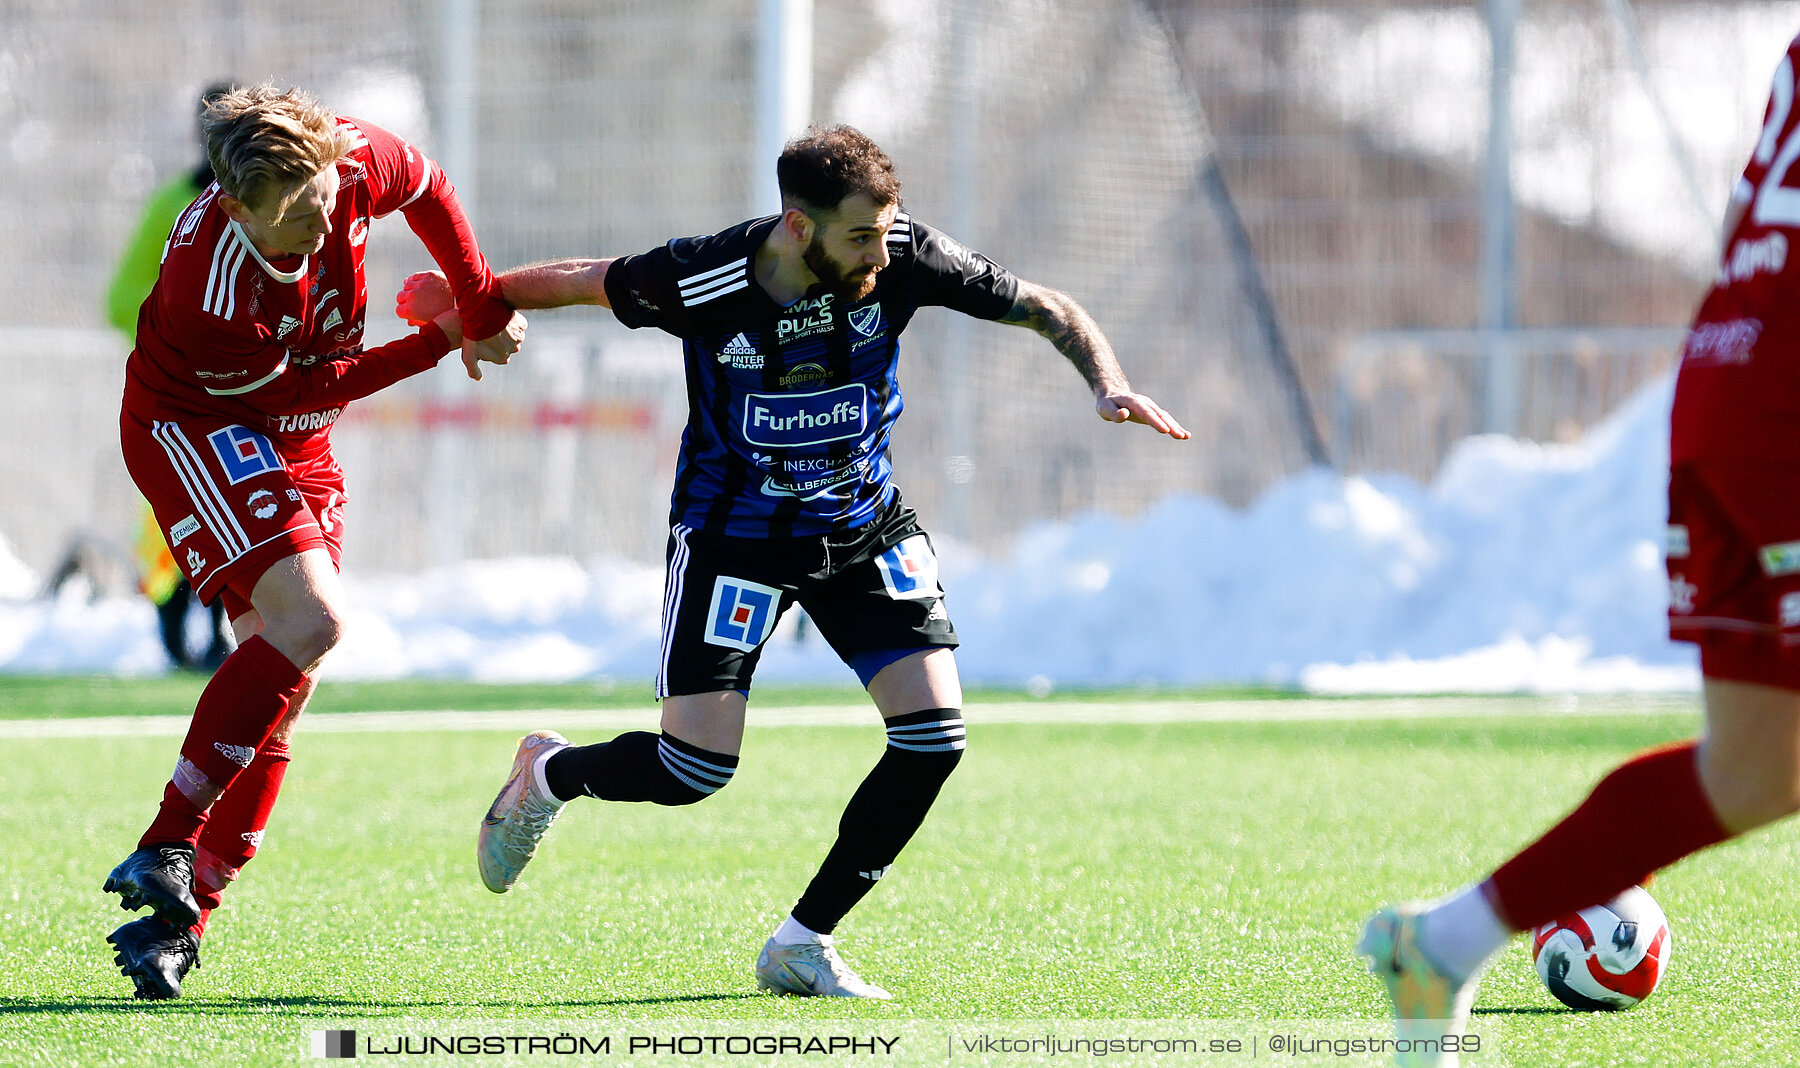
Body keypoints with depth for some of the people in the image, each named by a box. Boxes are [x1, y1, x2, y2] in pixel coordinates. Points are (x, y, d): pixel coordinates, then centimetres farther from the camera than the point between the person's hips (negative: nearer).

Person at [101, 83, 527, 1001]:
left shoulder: (352, 157, -21)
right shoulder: (211, 296, -35)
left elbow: (428, 192, 4)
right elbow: (306, 386, -17)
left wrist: (483, 306, 4)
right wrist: (441, 343, -10)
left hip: (292, 447, 7)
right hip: (191, 426, -7)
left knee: (284, 692, 0)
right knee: (308, 617, -28)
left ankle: (176, 921, 3)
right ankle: (164, 851, -26)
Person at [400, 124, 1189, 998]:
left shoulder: (903, 259, -18)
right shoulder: (701, 283, -24)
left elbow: (1045, 310, -7)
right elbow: (586, 283, -4)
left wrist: (1107, 384, -26)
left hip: (866, 526, 3)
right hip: (734, 530, -3)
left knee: (933, 733, -14)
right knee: (695, 770, -12)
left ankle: (801, 944, 1)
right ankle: (547, 774, 23)